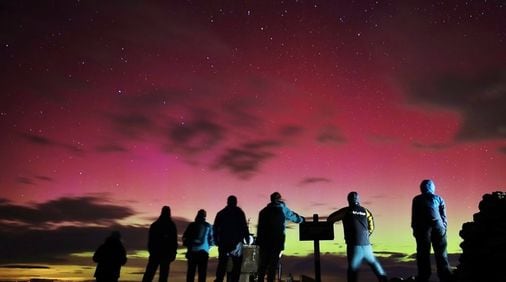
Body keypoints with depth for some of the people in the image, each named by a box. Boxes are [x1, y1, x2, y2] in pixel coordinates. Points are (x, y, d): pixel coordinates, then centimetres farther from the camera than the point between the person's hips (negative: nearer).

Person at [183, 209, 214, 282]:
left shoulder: (192, 225, 5)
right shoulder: (208, 226, 3)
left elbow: (185, 237, 5)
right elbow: (211, 239, 6)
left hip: (192, 251, 1)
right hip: (203, 252, -1)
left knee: (191, 272, 8)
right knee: (202, 273, 3)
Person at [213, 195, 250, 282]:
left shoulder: (220, 213, 10)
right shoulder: (239, 213, 0)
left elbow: (215, 228, 9)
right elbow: (244, 227, -4)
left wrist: (216, 241, 16)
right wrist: (247, 238, 5)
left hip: (223, 242, 4)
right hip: (236, 242, -3)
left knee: (222, 264, 9)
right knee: (237, 264, 1)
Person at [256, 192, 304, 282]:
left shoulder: (263, 211, 11)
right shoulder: (283, 210, 2)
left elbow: (260, 227, 6)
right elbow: (296, 218, 13)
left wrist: (258, 241, 6)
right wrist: (301, 219, 35)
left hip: (264, 241, 3)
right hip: (277, 242, -3)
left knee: (263, 264, 11)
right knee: (273, 264, 0)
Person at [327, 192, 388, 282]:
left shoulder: (346, 211, -2)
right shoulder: (365, 211, 9)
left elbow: (329, 219, 2)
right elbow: (371, 227, 14)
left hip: (354, 245, -4)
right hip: (366, 244, 4)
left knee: (353, 268, 1)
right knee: (373, 262, 25)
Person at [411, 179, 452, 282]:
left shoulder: (417, 199, 8)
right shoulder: (438, 199, 11)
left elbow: (414, 216, 4)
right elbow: (444, 216, 7)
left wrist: (414, 229, 8)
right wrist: (444, 227, 11)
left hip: (422, 228, -1)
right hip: (438, 227, 1)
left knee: (423, 254, 2)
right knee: (441, 253, 6)